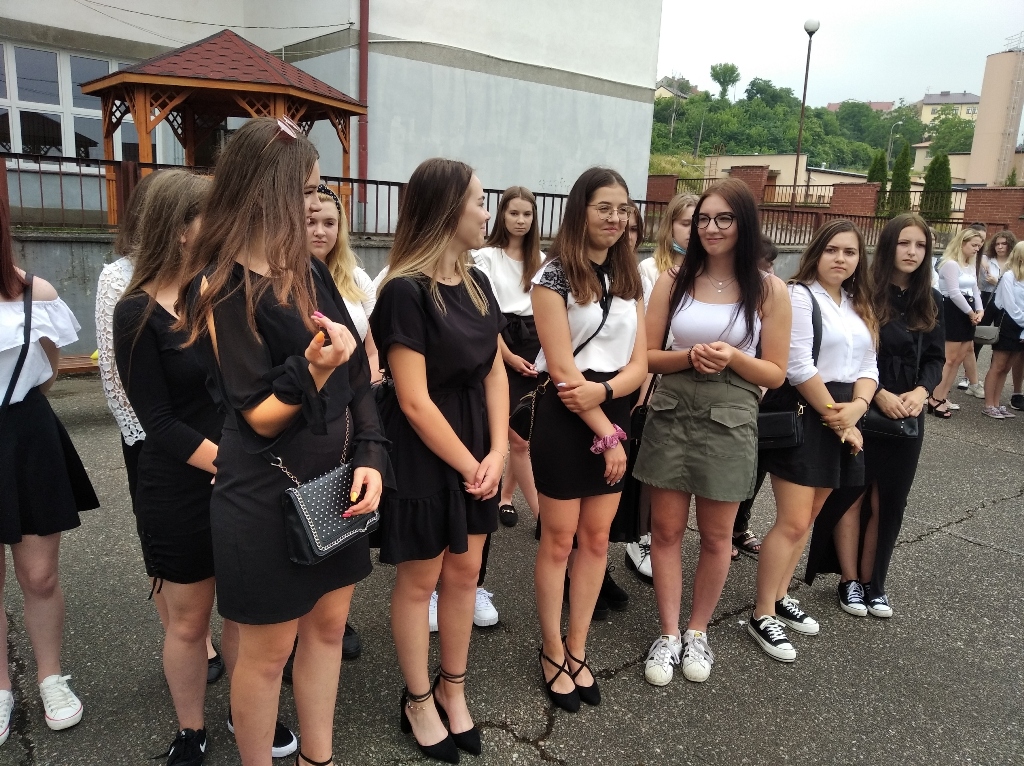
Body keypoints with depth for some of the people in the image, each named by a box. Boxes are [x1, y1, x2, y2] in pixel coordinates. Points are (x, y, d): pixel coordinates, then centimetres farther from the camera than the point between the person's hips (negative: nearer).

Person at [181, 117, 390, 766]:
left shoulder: (310, 272, 6)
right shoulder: (222, 290, -14)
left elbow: (357, 377, 5)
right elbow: (261, 417, -16)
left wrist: (370, 458, -6)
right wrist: (313, 368, -33)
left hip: (333, 483, 7)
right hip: (268, 497, -7)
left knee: (328, 624, 18)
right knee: (267, 650, 10)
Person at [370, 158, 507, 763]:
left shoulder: (477, 282, 6)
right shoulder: (405, 292, -18)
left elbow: (494, 371, 4)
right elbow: (415, 402, -19)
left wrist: (496, 452, -7)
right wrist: (469, 465, -13)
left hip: (477, 445, 7)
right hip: (424, 451, -7)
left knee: (465, 571, 15)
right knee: (420, 579, 9)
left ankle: (453, 687, 35)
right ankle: (418, 700, 30)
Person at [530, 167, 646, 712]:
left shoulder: (629, 277, 9)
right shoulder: (555, 275, -10)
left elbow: (639, 362, 3)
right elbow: (562, 369, -15)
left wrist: (602, 391, -17)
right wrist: (606, 435, -14)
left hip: (613, 416, 6)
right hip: (564, 418, -6)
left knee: (597, 539, 12)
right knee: (559, 542, 6)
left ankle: (577, 650, 28)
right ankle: (552, 653, 24)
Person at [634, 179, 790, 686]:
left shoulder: (769, 291, -2)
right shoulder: (673, 280, 1)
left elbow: (776, 374, 0)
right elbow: (646, 355, 1)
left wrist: (733, 358, -19)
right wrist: (690, 357, -17)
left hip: (730, 422, -1)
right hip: (671, 416, 1)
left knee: (716, 535, 11)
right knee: (666, 529, 7)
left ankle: (697, 632, 32)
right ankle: (668, 634, 23)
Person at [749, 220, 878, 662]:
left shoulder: (859, 306, 16)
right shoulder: (799, 295, -9)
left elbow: (868, 366, 9)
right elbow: (798, 368, -17)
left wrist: (857, 408, -10)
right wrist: (834, 416, -12)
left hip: (843, 419, 8)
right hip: (801, 416, -8)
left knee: (807, 518, 14)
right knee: (792, 522, -7)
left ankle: (780, 598, 28)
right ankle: (762, 616, 4)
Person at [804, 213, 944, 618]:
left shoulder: (930, 302, 8)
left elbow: (935, 358, 7)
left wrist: (920, 391, -12)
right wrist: (880, 394, -19)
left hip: (906, 417, 4)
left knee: (887, 501, 9)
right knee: (851, 495, 5)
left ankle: (873, 581, 22)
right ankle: (849, 581, 17)